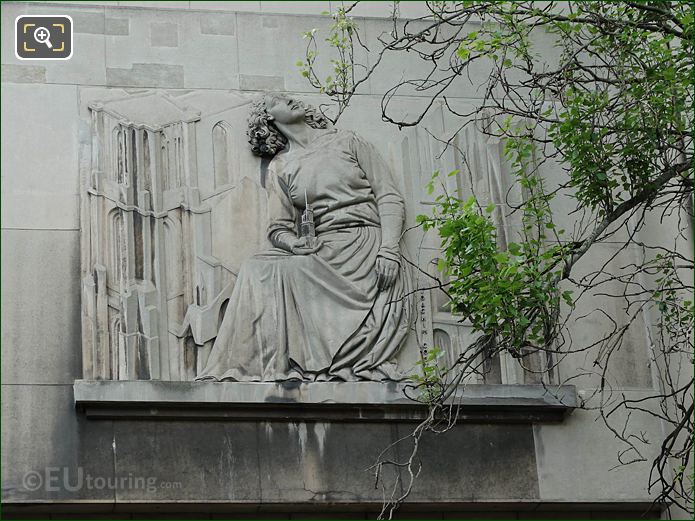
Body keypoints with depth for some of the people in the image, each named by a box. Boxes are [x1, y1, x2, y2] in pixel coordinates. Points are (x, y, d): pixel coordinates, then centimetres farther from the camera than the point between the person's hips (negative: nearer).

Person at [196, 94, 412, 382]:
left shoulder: (346, 141, 14)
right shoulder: (280, 167, 19)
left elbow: (389, 197, 7)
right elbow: (279, 228, 12)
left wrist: (389, 249, -9)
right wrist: (293, 243, -14)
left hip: (368, 247, -3)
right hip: (323, 249, 3)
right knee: (257, 269, -25)